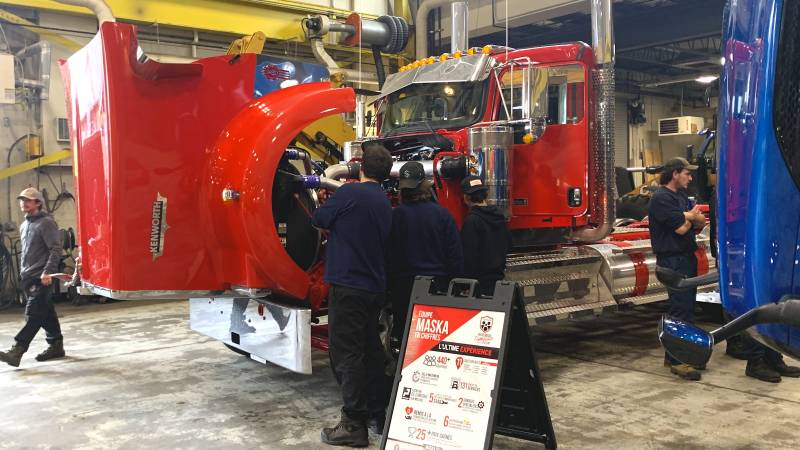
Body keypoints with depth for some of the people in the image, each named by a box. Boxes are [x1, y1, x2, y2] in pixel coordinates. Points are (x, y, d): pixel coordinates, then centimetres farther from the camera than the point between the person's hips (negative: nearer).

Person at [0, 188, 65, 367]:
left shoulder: (46, 223, -8)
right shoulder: (24, 226, 18)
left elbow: (56, 249, -15)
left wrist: (47, 271, -22)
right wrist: (23, 273, 22)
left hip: (41, 278, -8)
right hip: (28, 278, 9)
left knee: (33, 315, -11)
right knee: (46, 313, 12)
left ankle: (16, 351, -15)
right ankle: (56, 345, 18)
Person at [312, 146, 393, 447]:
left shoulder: (350, 192, -12)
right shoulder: (384, 202, 13)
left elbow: (319, 220, -2)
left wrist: (327, 205, 16)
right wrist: (334, 227, 20)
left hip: (348, 284, -8)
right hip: (375, 287, 8)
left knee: (346, 353, -4)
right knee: (369, 349, 17)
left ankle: (354, 425, -2)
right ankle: (377, 413, 26)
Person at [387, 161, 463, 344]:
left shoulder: (394, 216, -9)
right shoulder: (442, 214, -5)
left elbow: (387, 255, -4)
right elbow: (456, 255, -3)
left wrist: (388, 286, 7)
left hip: (403, 287, -1)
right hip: (439, 286, 1)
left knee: (403, 336, 9)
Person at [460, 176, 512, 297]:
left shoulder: (471, 221, -19)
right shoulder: (499, 215, 5)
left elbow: (469, 254, -21)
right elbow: (508, 245, 15)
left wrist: (467, 279, -12)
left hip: (480, 279, -7)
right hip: (499, 275, 7)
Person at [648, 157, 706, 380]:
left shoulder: (681, 196, 18)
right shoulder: (662, 198, -13)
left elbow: (701, 222, 10)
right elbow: (680, 228, -19)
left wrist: (687, 217, -12)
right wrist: (692, 217, 3)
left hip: (686, 258, 10)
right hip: (673, 260, -10)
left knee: (685, 307, 13)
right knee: (681, 308, -12)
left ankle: (673, 354, 21)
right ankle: (677, 361, -9)